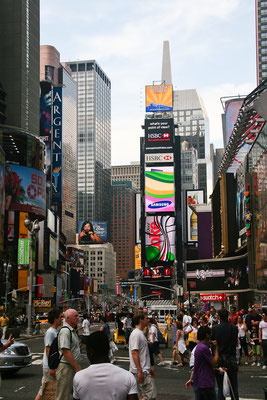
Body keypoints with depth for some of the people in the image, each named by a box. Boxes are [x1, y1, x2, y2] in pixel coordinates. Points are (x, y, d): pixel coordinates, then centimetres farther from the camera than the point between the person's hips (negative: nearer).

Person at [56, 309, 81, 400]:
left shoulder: (72, 330, 15)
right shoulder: (65, 331, -18)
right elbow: (66, 352, -23)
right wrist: (77, 367, -20)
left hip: (72, 366, 10)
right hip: (66, 367, -10)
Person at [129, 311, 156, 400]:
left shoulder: (141, 333, 17)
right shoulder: (136, 334, -16)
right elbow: (134, 353, -22)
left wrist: (150, 367, 25)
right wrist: (140, 371, -24)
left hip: (144, 370, 11)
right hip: (141, 371, -11)